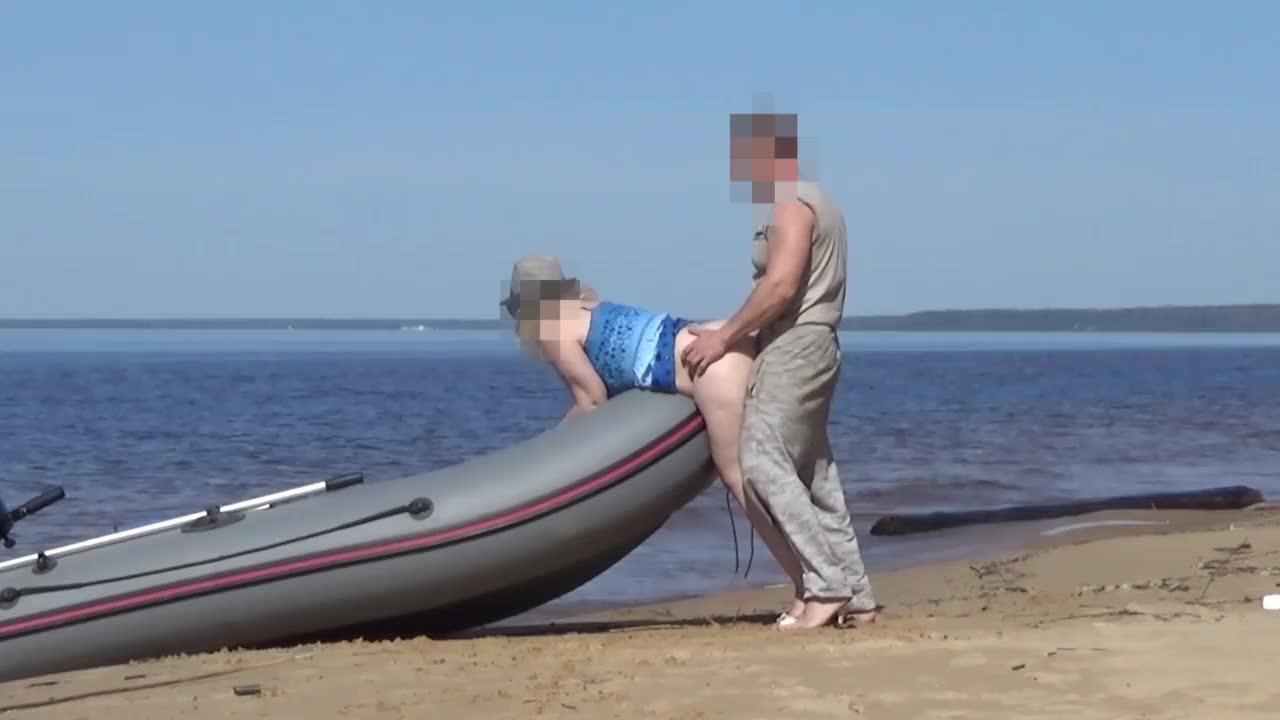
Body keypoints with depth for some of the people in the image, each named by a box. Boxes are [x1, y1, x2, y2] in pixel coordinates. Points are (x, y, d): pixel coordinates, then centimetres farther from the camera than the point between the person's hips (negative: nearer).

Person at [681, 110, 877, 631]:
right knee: (814, 478, 10)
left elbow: (781, 286, -21)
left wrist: (726, 336, -17)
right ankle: (855, 596, 9)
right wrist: (735, 334, 17)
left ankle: (825, 587, -21)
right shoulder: (811, 201, 21)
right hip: (809, 347, 11)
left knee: (763, 461, -16)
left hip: (795, 347, -11)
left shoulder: (791, 204, -11)